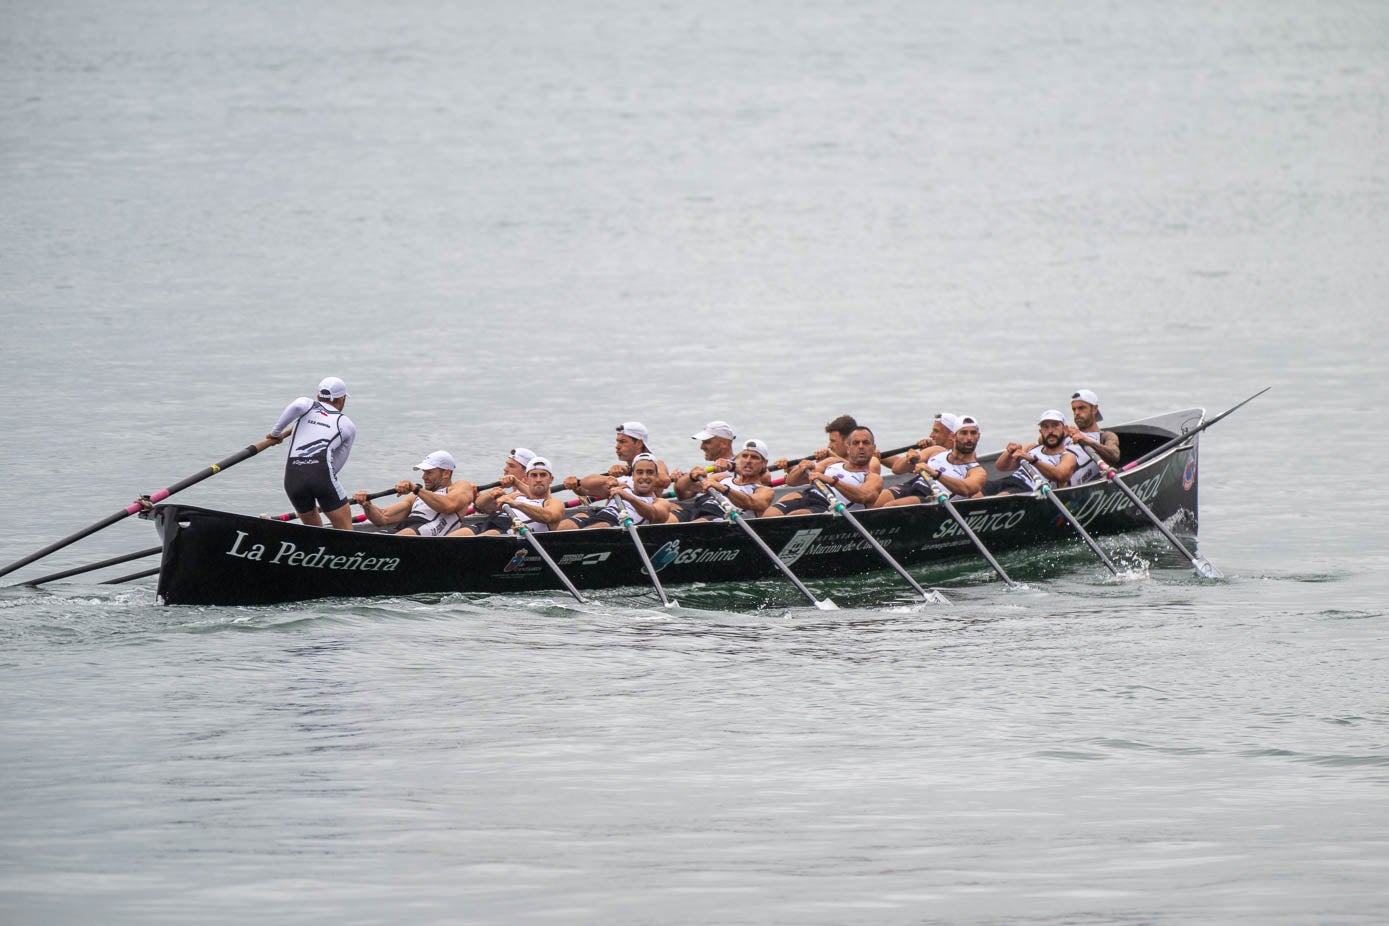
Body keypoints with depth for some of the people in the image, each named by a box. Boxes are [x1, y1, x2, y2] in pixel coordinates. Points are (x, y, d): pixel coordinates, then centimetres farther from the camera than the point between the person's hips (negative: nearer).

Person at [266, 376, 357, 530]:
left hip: (292, 478, 2)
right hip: (322, 475, -2)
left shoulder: (307, 404, 21)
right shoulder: (348, 425, 20)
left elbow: (297, 406, -5)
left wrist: (276, 432, 9)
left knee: (314, 530, 21)